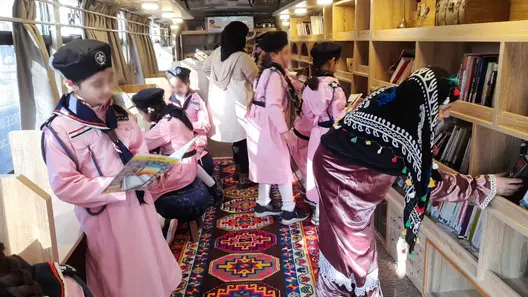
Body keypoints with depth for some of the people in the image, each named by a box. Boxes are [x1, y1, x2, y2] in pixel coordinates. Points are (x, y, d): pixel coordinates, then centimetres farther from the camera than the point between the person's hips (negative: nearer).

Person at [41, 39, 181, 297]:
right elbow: (65, 186, -20)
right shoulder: (59, 130, -20)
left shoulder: (119, 114, 0)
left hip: (138, 202, 5)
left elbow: (139, 148, 10)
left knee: (150, 267, 23)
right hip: (105, 216, -5)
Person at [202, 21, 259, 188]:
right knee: (242, 140, 6)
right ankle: (243, 176, 16)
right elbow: (257, 80, -13)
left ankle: (239, 169, 34)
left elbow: (205, 68, 19)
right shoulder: (242, 58, -21)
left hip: (220, 104, 7)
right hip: (237, 106, -7)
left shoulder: (217, 53, 1)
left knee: (236, 138, 20)